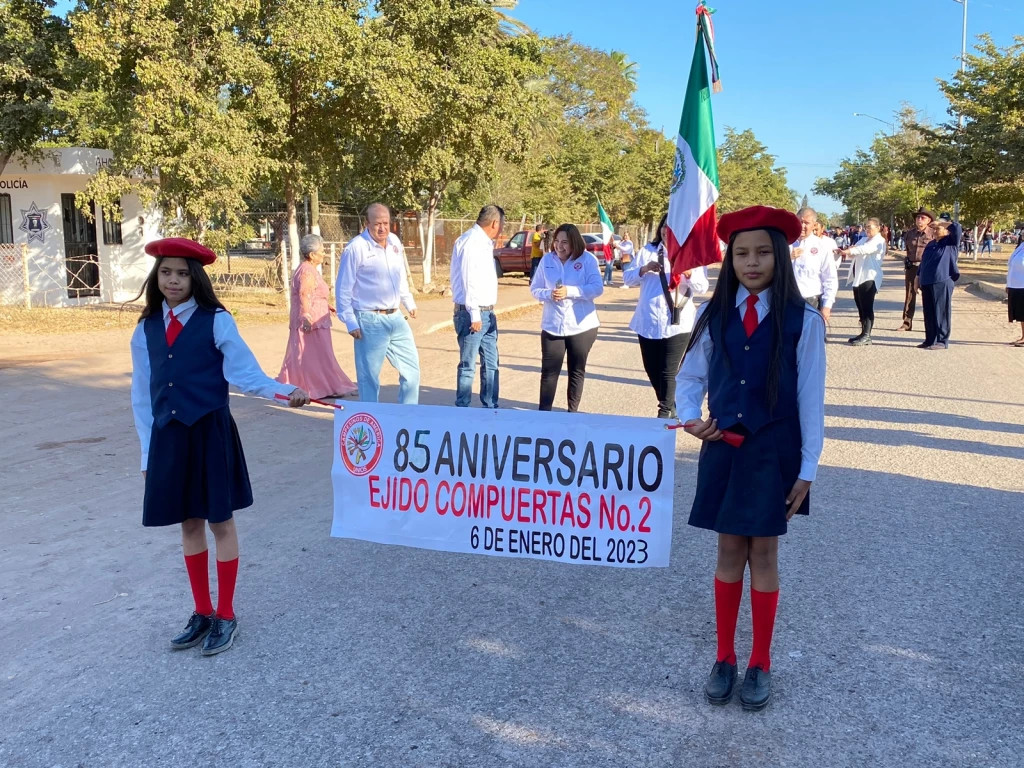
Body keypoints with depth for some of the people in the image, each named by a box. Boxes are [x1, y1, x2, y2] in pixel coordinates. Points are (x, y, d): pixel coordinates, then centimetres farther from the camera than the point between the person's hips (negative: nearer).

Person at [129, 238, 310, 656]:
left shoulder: (216, 322, -7)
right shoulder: (146, 330, 6)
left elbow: (245, 373, -13)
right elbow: (142, 394, 10)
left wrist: (285, 392, -31)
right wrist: (147, 450, 9)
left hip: (210, 433, -4)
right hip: (168, 437, 4)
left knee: (220, 522, 5)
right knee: (189, 524, 14)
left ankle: (225, 615, 20)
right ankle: (202, 612, 29)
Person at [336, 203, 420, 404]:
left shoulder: (395, 242, 8)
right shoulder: (356, 248, -12)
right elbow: (343, 289, -9)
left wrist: (409, 303, 26)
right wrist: (350, 322, -11)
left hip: (396, 318, 7)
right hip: (370, 321, -7)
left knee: (411, 367, 12)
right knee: (369, 375, 0)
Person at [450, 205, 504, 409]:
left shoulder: (483, 242, 14)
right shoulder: (471, 241, -16)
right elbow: (469, 279, -21)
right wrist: (474, 314, -21)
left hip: (487, 313, 10)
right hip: (472, 313, -10)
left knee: (491, 363, 15)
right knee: (468, 366, -2)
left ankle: (491, 407, 24)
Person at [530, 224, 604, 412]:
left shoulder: (588, 259, -5)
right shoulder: (547, 260, 3)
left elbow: (597, 288, -12)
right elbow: (534, 289, 6)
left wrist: (570, 291, -22)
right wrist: (548, 294, -16)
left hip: (582, 326, -1)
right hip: (552, 326, 1)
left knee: (577, 371, 11)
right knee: (549, 371, 0)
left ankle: (573, 411, 22)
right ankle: (543, 410, 8)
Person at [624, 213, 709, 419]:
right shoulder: (647, 251, 9)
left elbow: (702, 287, -9)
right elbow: (627, 277, 5)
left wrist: (688, 273, -28)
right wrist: (644, 269, -13)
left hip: (676, 323, -4)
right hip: (648, 322, 4)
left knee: (668, 372, -4)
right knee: (652, 370, 13)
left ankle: (664, 414, 8)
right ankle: (670, 409, 31)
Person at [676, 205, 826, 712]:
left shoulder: (803, 321, -9)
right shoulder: (713, 315, -1)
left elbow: (811, 399, -6)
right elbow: (690, 376, 9)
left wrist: (808, 468, -6)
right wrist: (689, 416, -11)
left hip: (773, 451, -2)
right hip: (723, 447, 2)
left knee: (763, 553, 7)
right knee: (729, 551, 10)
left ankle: (760, 665, 23)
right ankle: (724, 659, 24)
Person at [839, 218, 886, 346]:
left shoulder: (879, 241, -5)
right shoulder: (863, 239, 22)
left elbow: (865, 249, -23)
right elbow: (855, 251, 15)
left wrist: (848, 251, -35)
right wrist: (850, 251, -9)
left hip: (869, 277, -8)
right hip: (858, 276, 8)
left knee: (867, 307, -10)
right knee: (861, 307, 9)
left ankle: (866, 336, -11)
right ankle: (863, 334, 14)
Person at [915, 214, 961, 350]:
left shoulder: (951, 242, 0)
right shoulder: (931, 244, 19)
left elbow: (957, 228, -18)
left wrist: (940, 222, -8)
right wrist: (918, 278, 19)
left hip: (942, 282, -7)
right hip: (927, 282, 7)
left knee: (941, 313, -5)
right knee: (928, 313, 9)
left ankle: (942, 341, -1)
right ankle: (930, 340, 16)